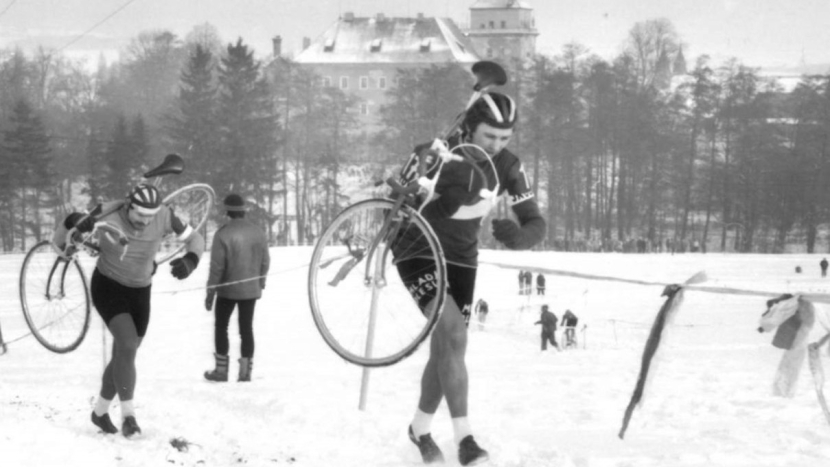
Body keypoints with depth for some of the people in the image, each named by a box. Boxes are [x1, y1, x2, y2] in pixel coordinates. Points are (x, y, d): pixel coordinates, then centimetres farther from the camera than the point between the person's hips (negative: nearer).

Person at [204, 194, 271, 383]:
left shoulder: (223, 234, -16)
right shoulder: (258, 233, -2)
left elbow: (216, 266, -15)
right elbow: (265, 262, 5)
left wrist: (210, 292, -7)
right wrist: (260, 284, 21)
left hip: (228, 290, -4)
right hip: (251, 290, 4)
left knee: (221, 327, 11)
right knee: (246, 328, 12)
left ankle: (221, 369, 11)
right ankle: (245, 371, 11)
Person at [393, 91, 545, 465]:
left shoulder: (507, 167, -12)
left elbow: (536, 223, -15)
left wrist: (519, 236, -35)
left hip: (461, 259, 5)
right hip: (417, 252, -5)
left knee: (445, 349, 9)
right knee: (454, 335, -24)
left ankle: (420, 428, 32)